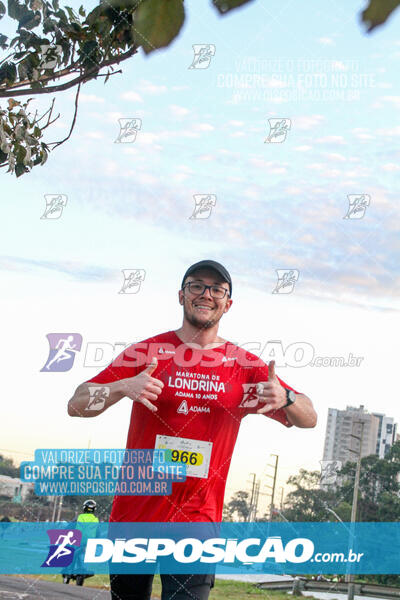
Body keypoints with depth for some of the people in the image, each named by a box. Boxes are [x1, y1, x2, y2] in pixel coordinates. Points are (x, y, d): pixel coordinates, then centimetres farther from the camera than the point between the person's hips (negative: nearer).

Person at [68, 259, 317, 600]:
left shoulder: (244, 366, 6)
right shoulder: (146, 352, 4)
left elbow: (309, 419, 5)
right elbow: (77, 405, -2)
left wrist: (285, 398, -18)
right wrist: (123, 387, -23)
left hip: (197, 523, 0)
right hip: (133, 515, 1)